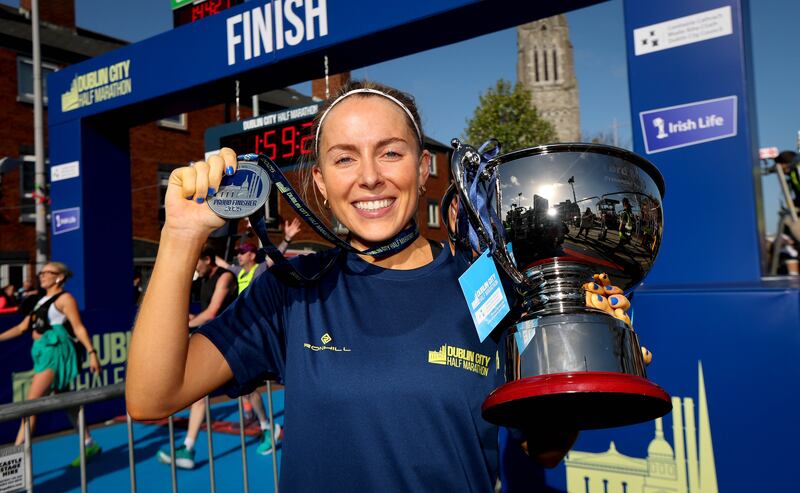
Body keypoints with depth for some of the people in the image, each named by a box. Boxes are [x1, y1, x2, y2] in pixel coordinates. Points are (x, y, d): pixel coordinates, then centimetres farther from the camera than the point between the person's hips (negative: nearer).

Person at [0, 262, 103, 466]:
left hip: (55, 351, -9)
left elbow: (79, 327, -11)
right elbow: (21, 328, 20)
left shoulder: (64, 298, -4)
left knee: (31, 403, -11)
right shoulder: (42, 302, 20)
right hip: (44, 353, 9)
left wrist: (91, 352, -17)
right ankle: (89, 444, 20)